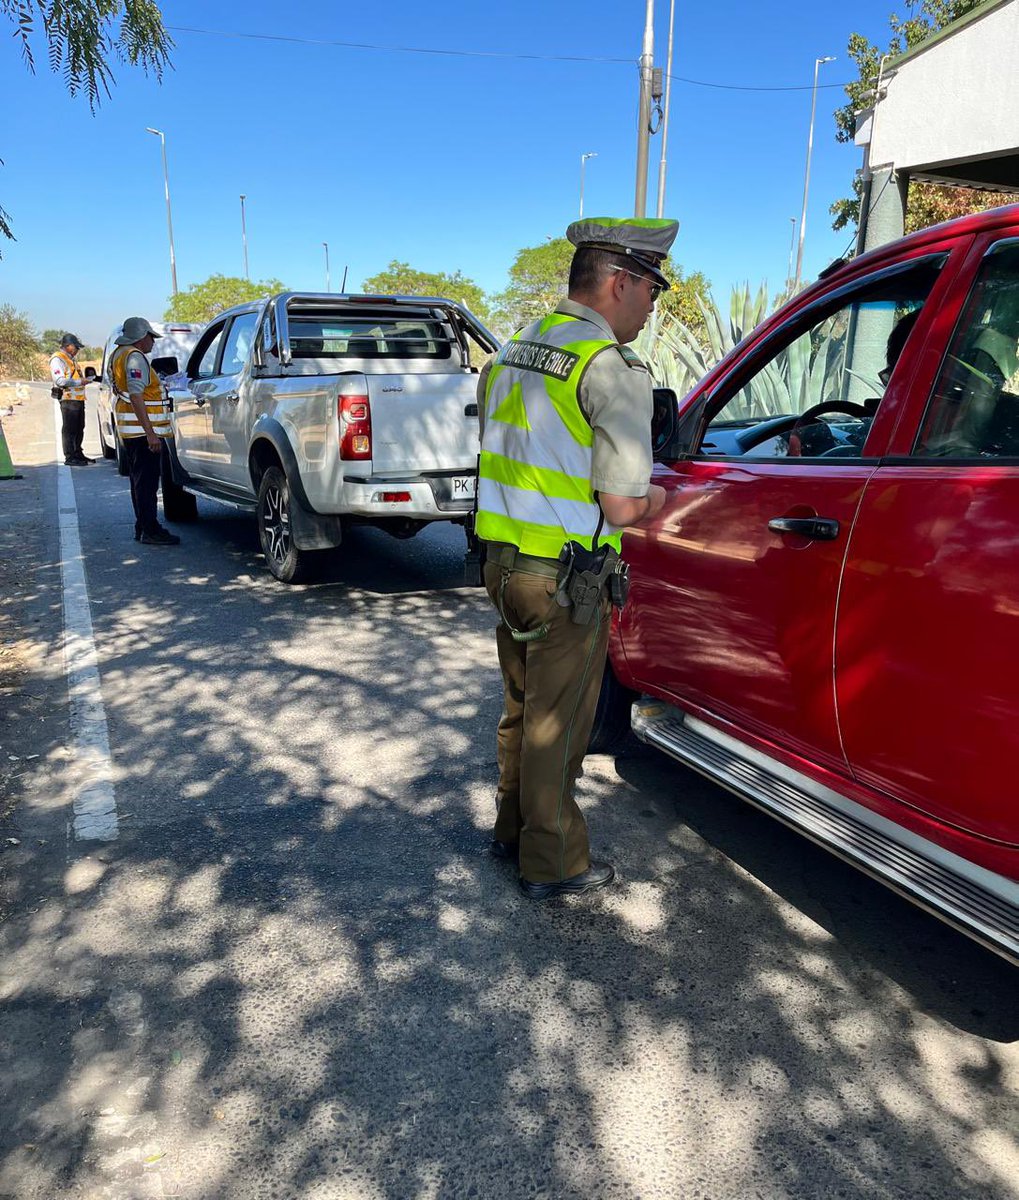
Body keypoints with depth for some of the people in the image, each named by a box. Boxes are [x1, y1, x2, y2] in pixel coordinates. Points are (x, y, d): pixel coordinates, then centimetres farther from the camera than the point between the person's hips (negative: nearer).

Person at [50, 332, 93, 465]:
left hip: (78, 399, 10)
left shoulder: (71, 359, 22)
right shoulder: (58, 359, -8)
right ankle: (70, 458, -6)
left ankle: (78, 454, 24)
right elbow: (60, 380, -19)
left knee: (79, 429, 15)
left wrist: (84, 379, 14)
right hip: (68, 399, -10)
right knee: (69, 429, -7)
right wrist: (79, 382, -21)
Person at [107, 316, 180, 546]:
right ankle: (150, 531, -9)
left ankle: (142, 528, 20)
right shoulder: (134, 357, -14)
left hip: (130, 431, 11)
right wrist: (150, 433, -26)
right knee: (147, 481, -9)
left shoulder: (119, 354, 20)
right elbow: (136, 396, -23)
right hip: (142, 430, -11)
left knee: (139, 481, 14)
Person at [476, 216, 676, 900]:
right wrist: (652, 499, 2)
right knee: (556, 724, 7)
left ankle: (513, 830, 40)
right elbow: (622, 509, -20)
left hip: (504, 562, 8)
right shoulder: (613, 368, -17)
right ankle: (553, 862, 24)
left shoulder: (512, 352, 10)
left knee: (522, 706, 23)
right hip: (566, 580, -8)